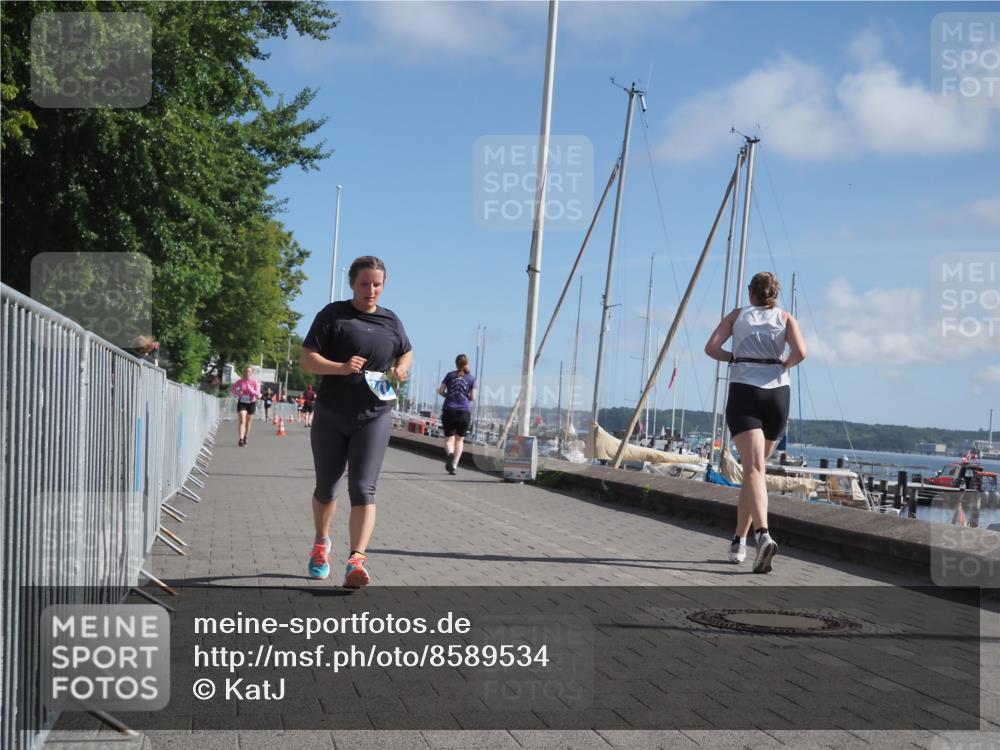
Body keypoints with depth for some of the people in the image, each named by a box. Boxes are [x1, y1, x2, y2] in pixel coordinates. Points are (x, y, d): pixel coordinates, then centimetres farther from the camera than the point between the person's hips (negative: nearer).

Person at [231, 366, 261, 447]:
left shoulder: (255, 383, -9)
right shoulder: (240, 382, -7)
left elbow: (258, 395, -15)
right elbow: (233, 389, 9)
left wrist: (251, 389, -29)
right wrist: (238, 393, -12)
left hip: (251, 403, 1)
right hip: (242, 403, -1)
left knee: (248, 422, 15)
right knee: (242, 421, -15)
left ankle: (245, 438, 33)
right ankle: (241, 439, -24)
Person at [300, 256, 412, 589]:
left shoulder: (391, 321, 8)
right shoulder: (333, 314, -3)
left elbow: (407, 352, 25)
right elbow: (307, 359, -7)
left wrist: (402, 368, 1)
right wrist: (341, 368, -26)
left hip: (374, 417, 1)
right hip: (331, 417, -1)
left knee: (363, 490, -12)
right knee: (327, 488, 14)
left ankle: (357, 561, -20)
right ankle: (321, 543, 41)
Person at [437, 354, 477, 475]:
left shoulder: (450, 375, 6)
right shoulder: (471, 379, 4)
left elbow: (440, 390, 1)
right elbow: (473, 397, 0)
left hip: (449, 410, 0)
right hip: (464, 411, 0)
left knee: (449, 439, 6)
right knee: (459, 440, 12)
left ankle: (449, 453, -26)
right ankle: (453, 466, 3)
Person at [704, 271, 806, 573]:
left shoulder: (737, 315, 11)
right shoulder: (786, 318, 11)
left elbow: (711, 348, -2)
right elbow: (800, 352, -7)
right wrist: (784, 363, 12)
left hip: (744, 393, -2)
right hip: (777, 393, 2)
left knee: (753, 469, -14)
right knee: (754, 468, 15)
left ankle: (763, 535, -37)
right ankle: (739, 541, 21)